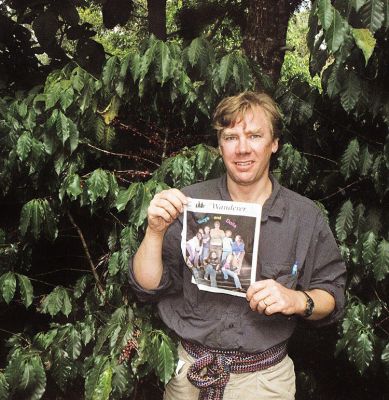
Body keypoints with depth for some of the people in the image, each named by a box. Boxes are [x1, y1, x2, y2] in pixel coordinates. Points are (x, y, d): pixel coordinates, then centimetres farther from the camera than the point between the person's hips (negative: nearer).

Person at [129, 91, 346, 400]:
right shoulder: (188, 204, -7)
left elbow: (332, 297, -1)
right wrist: (155, 231, -24)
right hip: (191, 374, 1)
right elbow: (147, 288, -8)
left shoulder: (306, 216, -6)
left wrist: (298, 300, -21)